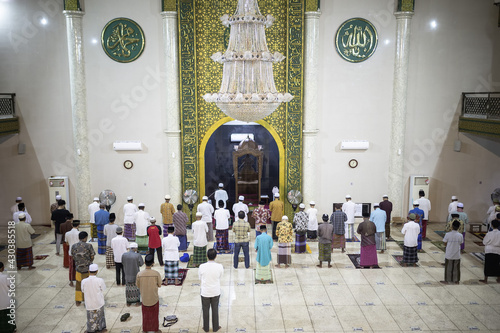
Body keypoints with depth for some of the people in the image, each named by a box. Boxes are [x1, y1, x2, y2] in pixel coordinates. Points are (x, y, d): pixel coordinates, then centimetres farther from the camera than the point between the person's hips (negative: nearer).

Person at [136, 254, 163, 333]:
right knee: (154, 314, 20)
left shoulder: (139, 274, -19)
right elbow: (159, 285, -8)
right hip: (154, 298, -1)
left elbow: (138, 286, -4)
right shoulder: (156, 273, -22)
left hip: (144, 298, 1)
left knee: (146, 315, 21)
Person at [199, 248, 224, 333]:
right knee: (215, 310, 18)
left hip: (205, 292, 0)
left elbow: (200, 278, -5)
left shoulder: (202, 266, -18)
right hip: (216, 292, 0)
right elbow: (220, 278, -3)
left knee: (205, 310, 17)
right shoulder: (219, 266, -17)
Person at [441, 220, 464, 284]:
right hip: (457, 255, 2)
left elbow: (445, 244, -8)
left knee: (448, 268, 11)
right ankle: (456, 281, 26)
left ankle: (446, 280, 20)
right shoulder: (460, 235, -10)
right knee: (456, 268, 15)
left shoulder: (448, 234, -16)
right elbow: (460, 243, 0)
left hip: (449, 255, -2)